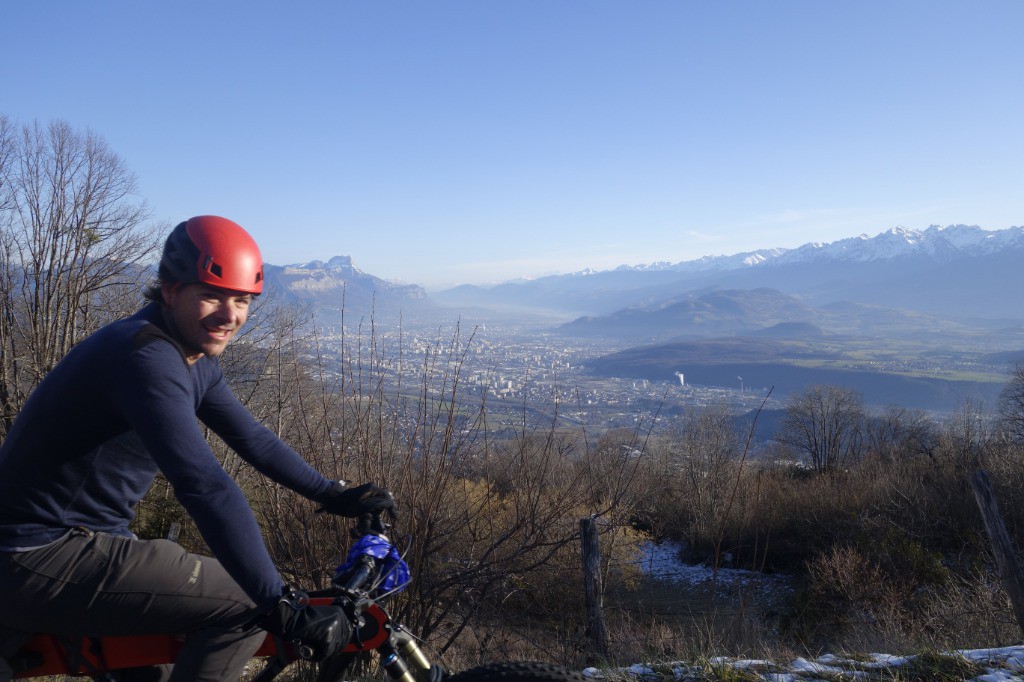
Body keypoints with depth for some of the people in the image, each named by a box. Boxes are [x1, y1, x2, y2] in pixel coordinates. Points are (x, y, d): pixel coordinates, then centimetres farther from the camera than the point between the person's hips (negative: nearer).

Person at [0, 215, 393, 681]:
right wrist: (285, 607, -36)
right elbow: (206, 487, -35)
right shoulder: (147, 358, -26)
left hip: (74, 539, 10)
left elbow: (252, 438, 12)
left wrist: (334, 495, 9)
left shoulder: (195, 360, 5)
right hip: (40, 558, -10)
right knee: (246, 605, -14)